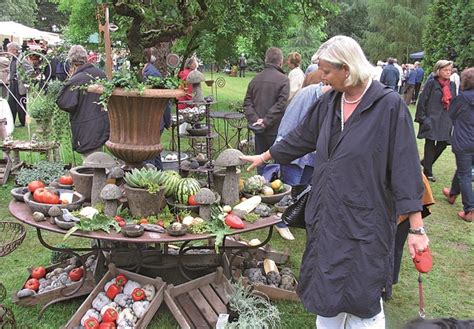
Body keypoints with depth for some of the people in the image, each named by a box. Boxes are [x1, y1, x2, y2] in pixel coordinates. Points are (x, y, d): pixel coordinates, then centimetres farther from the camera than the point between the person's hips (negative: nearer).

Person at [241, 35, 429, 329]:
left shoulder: (389, 106, -14)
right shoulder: (329, 103, 4)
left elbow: (406, 167, -14)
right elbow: (301, 138, 19)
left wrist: (416, 228, -15)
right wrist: (264, 157, 27)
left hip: (365, 220, -6)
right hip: (327, 216, 6)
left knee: (363, 301, 5)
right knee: (326, 291, 18)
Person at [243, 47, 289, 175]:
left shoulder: (256, 79, 6)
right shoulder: (283, 79, -10)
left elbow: (247, 103, 2)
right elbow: (281, 105, -18)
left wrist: (254, 120, -6)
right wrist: (266, 121, -15)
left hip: (259, 131, 5)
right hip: (276, 130, -5)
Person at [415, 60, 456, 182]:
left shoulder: (452, 85, 10)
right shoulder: (431, 83, -7)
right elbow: (422, 101, -7)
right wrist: (421, 117, -10)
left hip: (446, 121, 6)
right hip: (431, 120, -6)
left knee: (442, 144, 7)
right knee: (430, 145, 0)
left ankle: (425, 163, 29)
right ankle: (428, 172, 12)